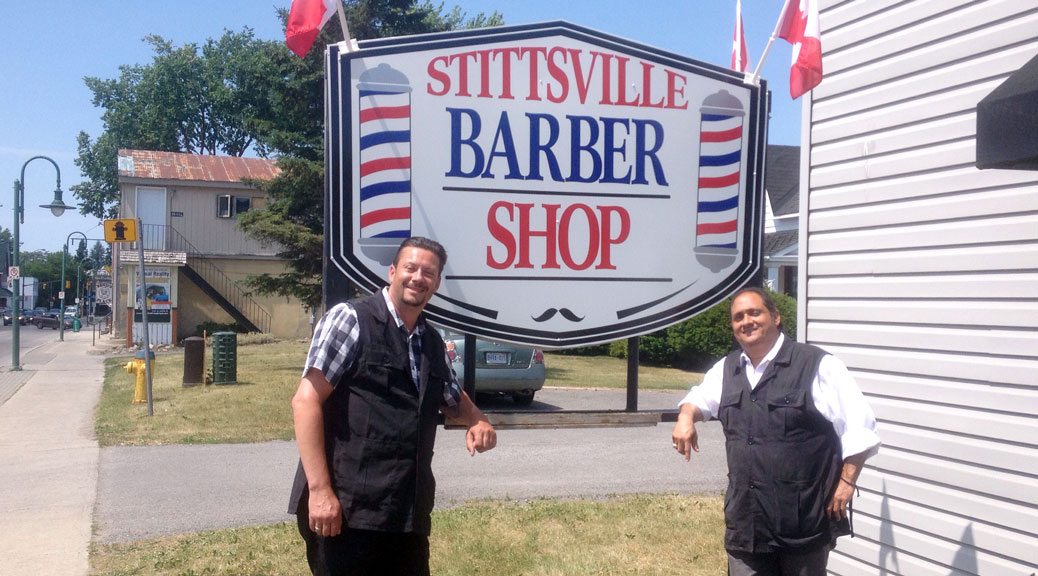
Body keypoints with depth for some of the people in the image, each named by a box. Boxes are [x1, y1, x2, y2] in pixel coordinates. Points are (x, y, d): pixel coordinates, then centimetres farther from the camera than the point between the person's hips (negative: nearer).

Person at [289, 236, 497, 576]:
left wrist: (477, 421, 8)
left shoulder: (432, 342, 15)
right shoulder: (350, 319, -6)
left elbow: (452, 399, 32)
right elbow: (306, 401, -13)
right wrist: (319, 489, -20)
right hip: (345, 509, -7)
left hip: (409, 513, 7)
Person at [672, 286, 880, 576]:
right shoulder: (727, 369, 10)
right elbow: (700, 397, 29)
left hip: (805, 519, -5)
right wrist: (686, 415, 7)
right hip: (745, 518, 5)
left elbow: (858, 429, -8)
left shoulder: (817, 366, -8)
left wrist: (847, 481, -13)